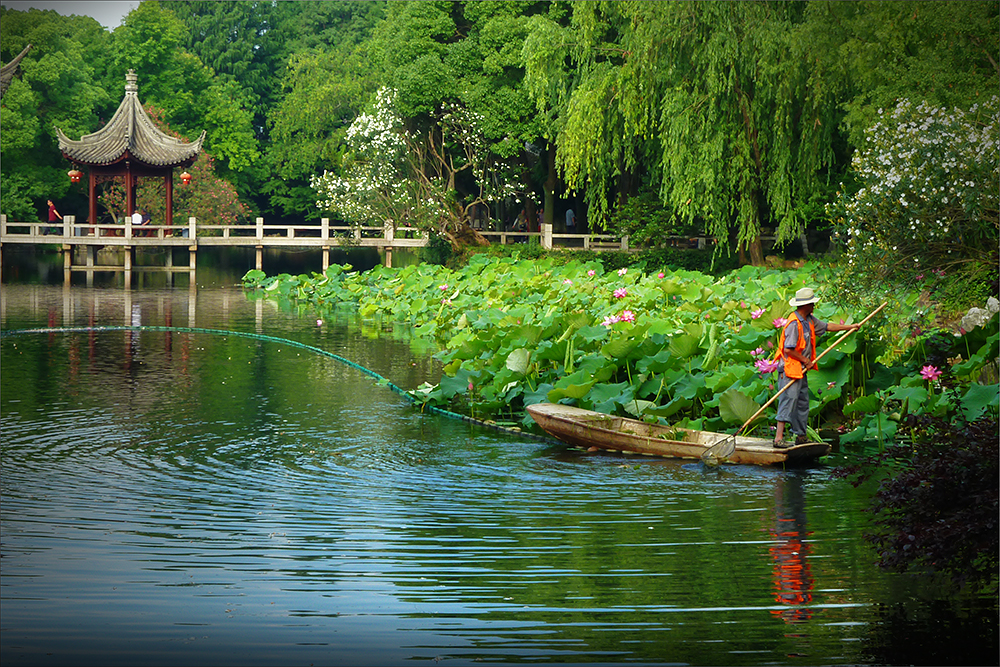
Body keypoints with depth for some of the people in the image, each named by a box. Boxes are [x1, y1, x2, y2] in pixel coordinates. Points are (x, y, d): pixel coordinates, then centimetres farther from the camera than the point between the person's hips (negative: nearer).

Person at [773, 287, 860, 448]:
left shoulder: (809, 320, 11)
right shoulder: (794, 323, -20)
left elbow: (826, 326, 26)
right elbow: (788, 349, -23)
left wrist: (849, 327, 28)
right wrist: (805, 361, -11)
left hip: (802, 370, 10)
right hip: (790, 369, -10)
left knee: (803, 403, 14)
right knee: (788, 401, -14)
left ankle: (801, 436, 22)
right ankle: (779, 438, -17)